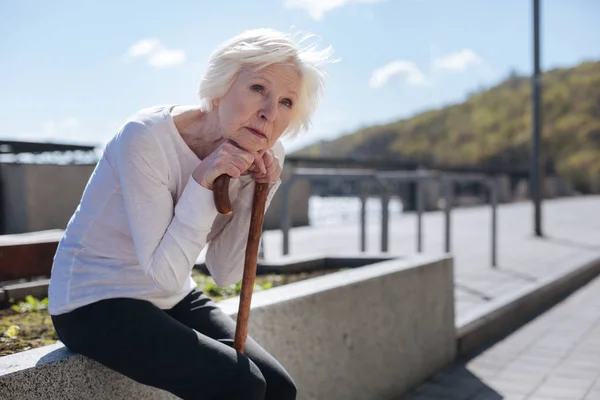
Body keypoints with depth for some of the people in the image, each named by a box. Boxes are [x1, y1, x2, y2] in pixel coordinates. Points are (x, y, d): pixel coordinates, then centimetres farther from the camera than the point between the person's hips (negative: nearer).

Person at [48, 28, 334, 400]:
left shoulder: (252, 157, -6)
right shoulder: (146, 138, -25)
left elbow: (226, 274, -4)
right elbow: (164, 272, -24)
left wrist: (258, 192, -16)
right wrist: (203, 181, -32)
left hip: (172, 299, 7)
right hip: (95, 301, -6)